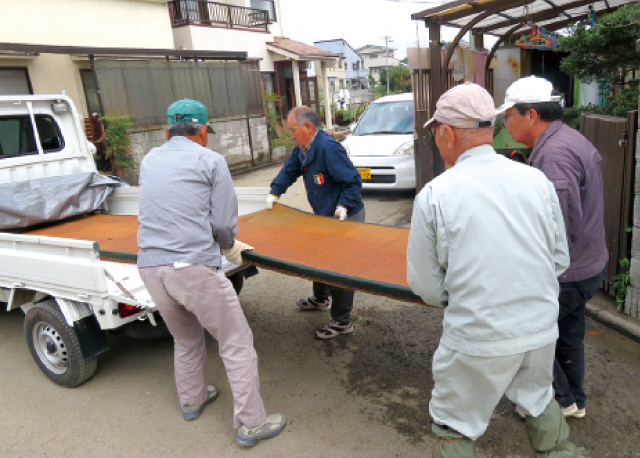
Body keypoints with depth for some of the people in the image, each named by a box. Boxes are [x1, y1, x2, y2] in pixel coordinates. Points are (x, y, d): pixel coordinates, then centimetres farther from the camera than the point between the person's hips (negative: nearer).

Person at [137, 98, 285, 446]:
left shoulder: (148, 161, 15)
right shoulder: (211, 161, -1)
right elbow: (223, 223, -5)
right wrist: (230, 247, 17)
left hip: (150, 269, 7)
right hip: (194, 268, -6)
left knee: (185, 339, 27)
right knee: (237, 345, 6)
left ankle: (192, 400, 44)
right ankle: (251, 423, 13)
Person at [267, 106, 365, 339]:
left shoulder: (328, 148, -25)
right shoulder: (303, 149, 6)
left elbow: (353, 180, -24)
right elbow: (289, 171, 21)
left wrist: (344, 205, -29)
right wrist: (274, 192, 14)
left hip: (344, 217, -10)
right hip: (325, 216, 10)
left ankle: (342, 322, 10)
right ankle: (320, 299, 49)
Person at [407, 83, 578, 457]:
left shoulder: (433, 196, -15)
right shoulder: (537, 180, -4)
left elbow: (426, 286, -8)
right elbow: (561, 260, 6)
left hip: (478, 341, -5)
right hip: (542, 330, 5)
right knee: (539, 401, 32)